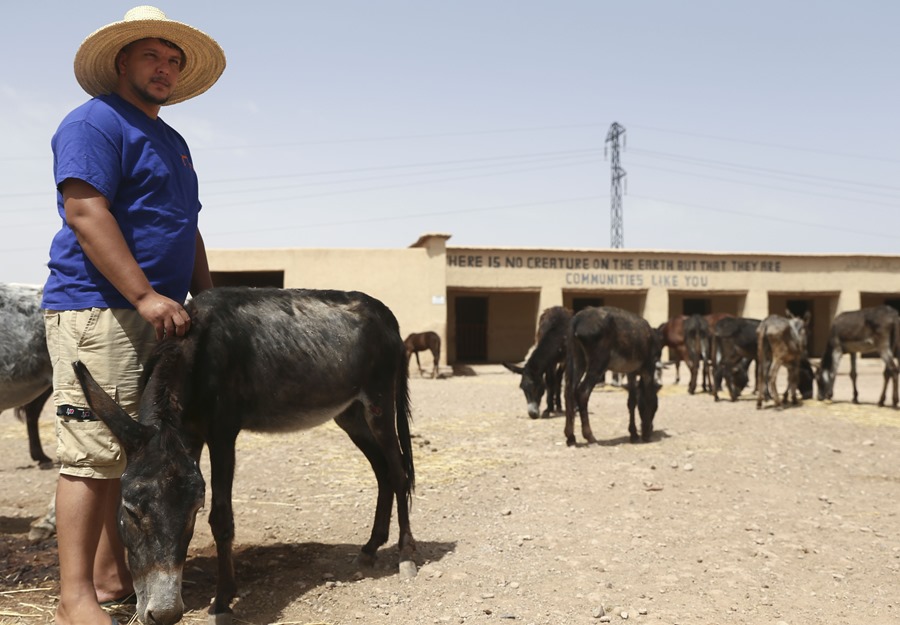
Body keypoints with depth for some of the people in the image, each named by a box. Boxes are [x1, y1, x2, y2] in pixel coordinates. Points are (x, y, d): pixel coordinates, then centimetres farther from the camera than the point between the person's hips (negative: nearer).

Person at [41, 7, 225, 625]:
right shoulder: (94, 123, -3)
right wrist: (145, 295, -22)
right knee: (95, 451, -10)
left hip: (156, 316, 9)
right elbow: (85, 212, -16)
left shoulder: (172, 141, 24)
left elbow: (187, 229, 26)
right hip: (97, 310, -9)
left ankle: (111, 573, 20)